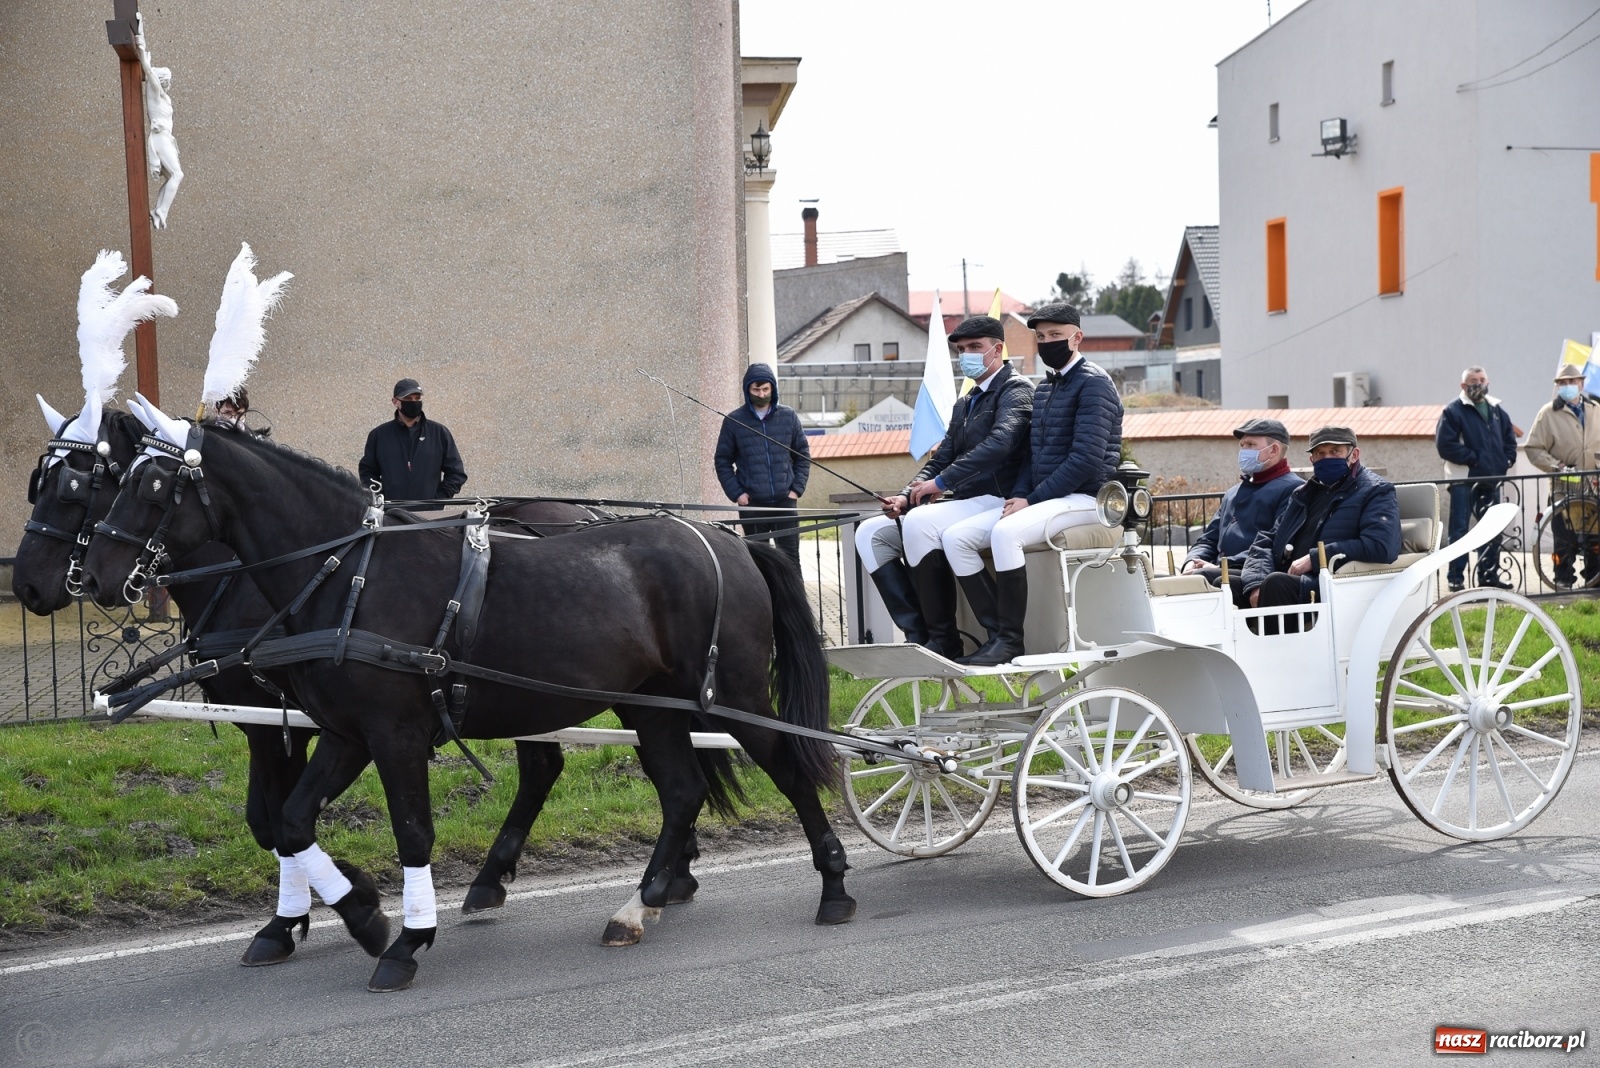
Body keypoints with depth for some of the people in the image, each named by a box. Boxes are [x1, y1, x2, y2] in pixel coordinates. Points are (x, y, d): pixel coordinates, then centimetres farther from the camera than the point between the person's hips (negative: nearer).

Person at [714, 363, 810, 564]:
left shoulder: (788, 416, 5)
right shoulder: (734, 421, 1)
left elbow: (803, 455, 10)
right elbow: (722, 461, 5)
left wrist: (797, 489, 0)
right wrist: (736, 493, -5)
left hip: (785, 501, 1)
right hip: (752, 504, -1)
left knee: (791, 557, 2)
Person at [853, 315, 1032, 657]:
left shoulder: (1015, 389, -5)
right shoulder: (964, 404, 23)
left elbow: (1000, 442, -22)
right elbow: (941, 459, 20)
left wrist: (941, 482, -23)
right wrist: (906, 497, 1)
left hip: (997, 501, -10)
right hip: (964, 504, 10)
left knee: (919, 523, -33)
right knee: (870, 533, 2)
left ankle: (943, 640, -23)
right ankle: (918, 635, -8)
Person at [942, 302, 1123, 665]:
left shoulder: (1093, 384, -8)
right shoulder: (1043, 389, 20)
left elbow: (1086, 459, -17)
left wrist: (1032, 500, -17)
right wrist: (1018, 495, 2)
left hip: (1084, 499, -9)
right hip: (1041, 498, 9)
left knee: (1005, 533, -34)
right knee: (956, 537, -7)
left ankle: (1010, 641, -26)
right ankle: (997, 634, -11)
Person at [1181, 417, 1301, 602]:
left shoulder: (1292, 489, 1)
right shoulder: (1234, 493, 30)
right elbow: (1209, 539, 29)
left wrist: (1222, 566, -18)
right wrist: (1192, 562, 5)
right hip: (1224, 574, 8)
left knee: (1201, 578, -34)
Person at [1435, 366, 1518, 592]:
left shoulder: (1497, 410, 13)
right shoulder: (1453, 411, -7)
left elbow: (1510, 438, 21)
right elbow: (1445, 444, -15)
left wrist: (1507, 460, 3)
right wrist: (1473, 458, -16)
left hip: (1491, 480, 6)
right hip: (1464, 480, -6)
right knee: (1460, 529, -4)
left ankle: (1489, 575, 21)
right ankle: (1456, 579, -1)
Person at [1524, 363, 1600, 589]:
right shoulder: (1549, 413, -2)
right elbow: (1534, 450, -2)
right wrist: (1556, 466, -14)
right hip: (1564, 486, -3)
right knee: (1565, 537, -3)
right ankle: (1563, 580, 5)